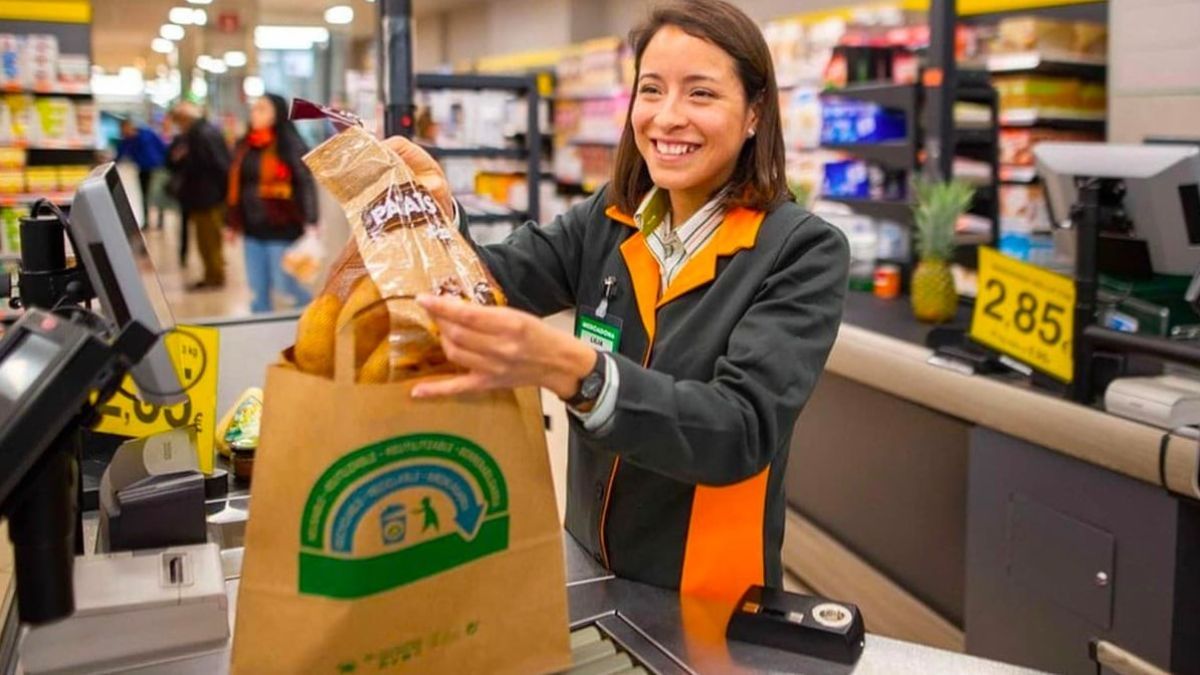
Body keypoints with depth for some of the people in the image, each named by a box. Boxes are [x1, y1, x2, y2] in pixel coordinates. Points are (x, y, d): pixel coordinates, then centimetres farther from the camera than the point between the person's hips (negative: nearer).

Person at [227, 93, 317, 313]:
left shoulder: (290, 145, -6)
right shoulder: (244, 146, 12)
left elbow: (307, 183, -12)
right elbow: (235, 186, 18)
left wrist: (310, 222, -20)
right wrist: (233, 222, 18)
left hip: (282, 229, -6)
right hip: (253, 229, 6)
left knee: (285, 285, -4)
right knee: (257, 290, 10)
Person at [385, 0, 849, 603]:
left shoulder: (803, 252, -17)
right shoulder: (608, 220, -1)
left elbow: (743, 431, -29)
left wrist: (568, 369, -43)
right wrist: (434, 214, -34)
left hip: (706, 597, -4)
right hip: (591, 565, 4)